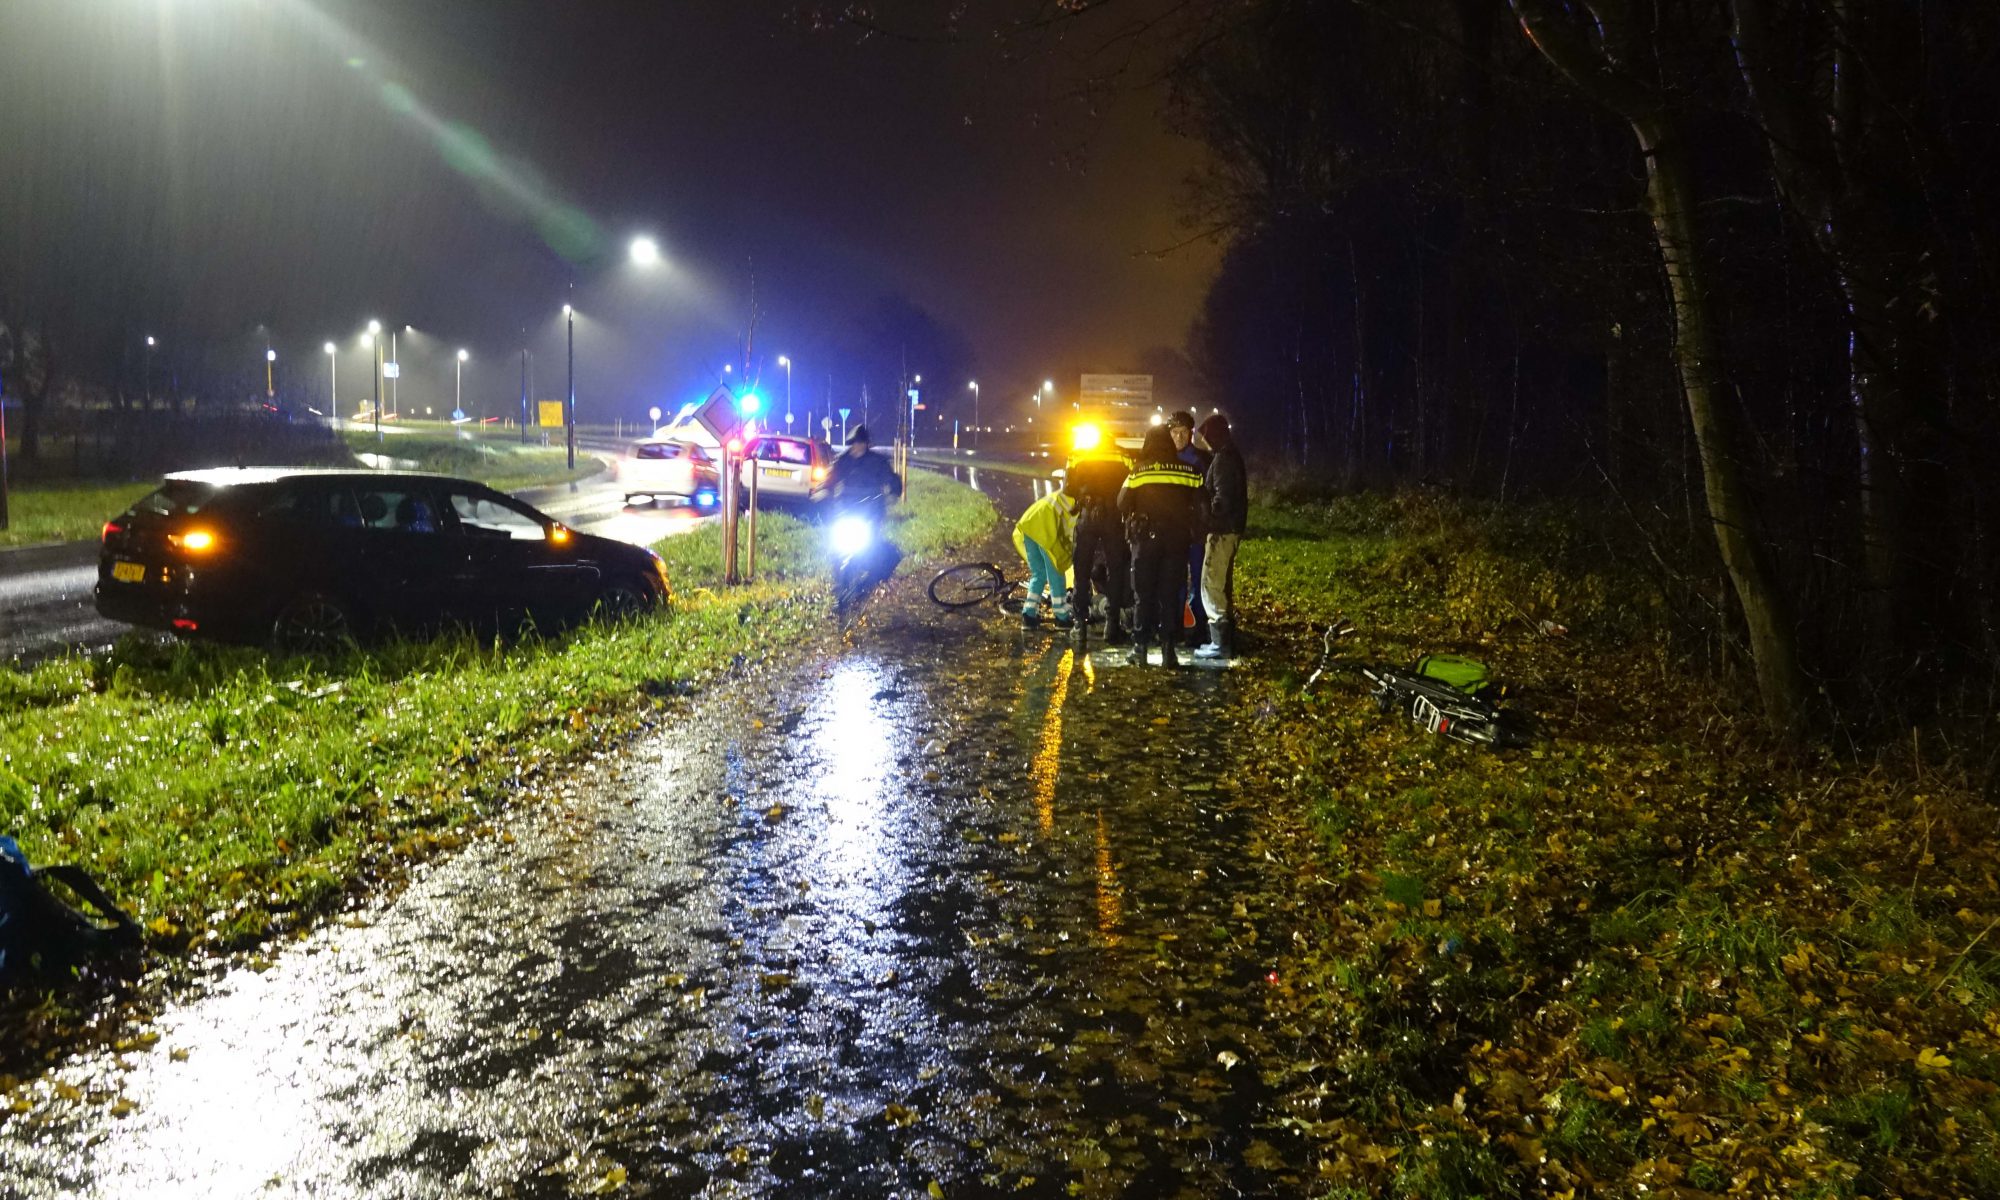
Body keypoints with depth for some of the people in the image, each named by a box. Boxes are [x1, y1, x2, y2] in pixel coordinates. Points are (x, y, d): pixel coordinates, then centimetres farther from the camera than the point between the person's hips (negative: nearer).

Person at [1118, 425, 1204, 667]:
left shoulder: (1139, 471, -4)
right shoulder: (1188, 471, 1)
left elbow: (1122, 505, 2)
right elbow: (1199, 506, 5)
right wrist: (1191, 529, 18)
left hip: (1146, 538, -1)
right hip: (1177, 539, 1)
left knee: (1144, 594, 7)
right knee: (1171, 594, 5)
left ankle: (1140, 647, 5)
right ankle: (1168, 648, 0)